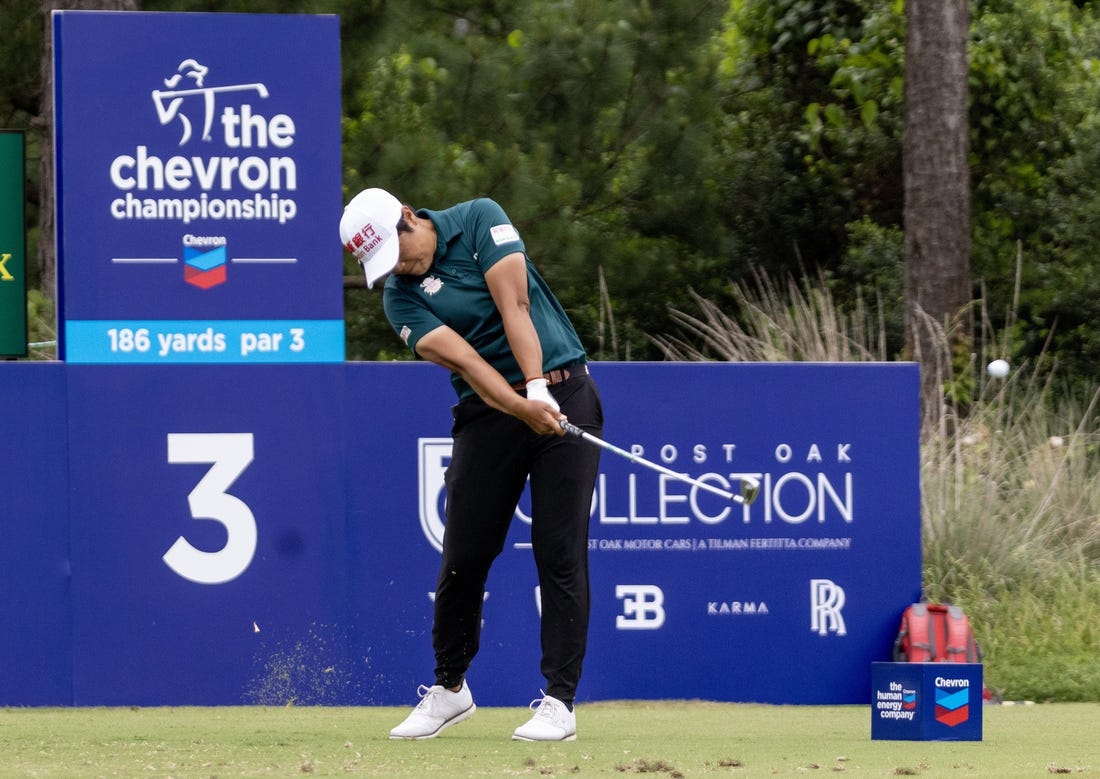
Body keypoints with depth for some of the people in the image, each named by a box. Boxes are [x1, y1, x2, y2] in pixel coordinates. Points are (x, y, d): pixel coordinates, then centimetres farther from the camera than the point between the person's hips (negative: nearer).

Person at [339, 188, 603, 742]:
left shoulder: (480, 220, -2)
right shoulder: (401, 298, -1)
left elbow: (514, 306, -12)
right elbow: (464, 360, -16)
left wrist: (538, 390, -23)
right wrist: (521, 408, -31)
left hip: (563, 392, -2)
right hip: (488, 412, 2)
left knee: (561, 553, -8)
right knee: (464, 556, 1)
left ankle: (560, 700, -7)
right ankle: (449, 689, 20)